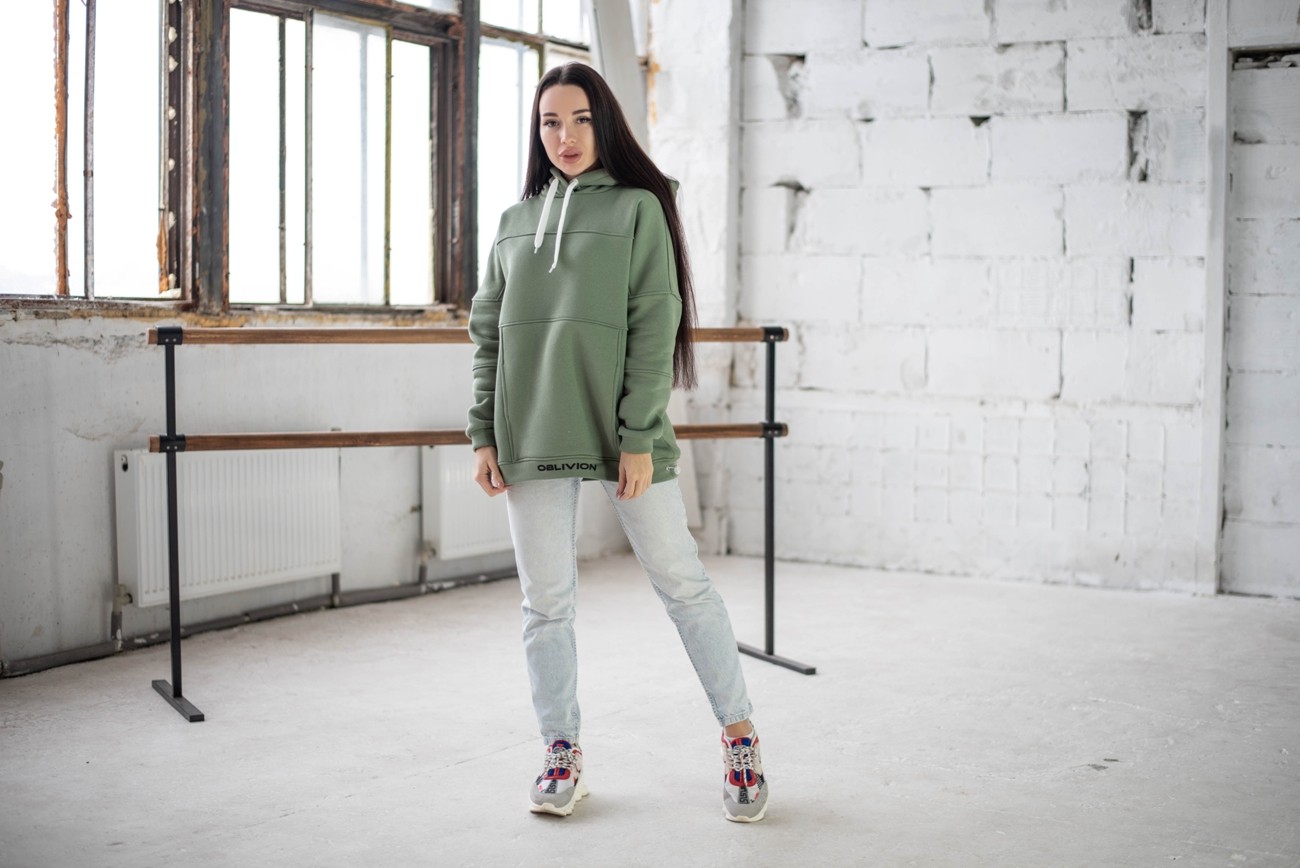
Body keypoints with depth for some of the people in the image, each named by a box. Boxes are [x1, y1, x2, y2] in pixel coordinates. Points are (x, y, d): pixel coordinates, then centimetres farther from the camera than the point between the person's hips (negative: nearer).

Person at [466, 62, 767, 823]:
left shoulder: (639, 207, 1)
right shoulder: (516, 221, 14)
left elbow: (655, 330, -6)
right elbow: (489, 333, 14)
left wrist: (639, 437, -13)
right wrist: (484, 434, 5)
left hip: (622, 433, -4)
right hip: (531, 441, 4)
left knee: (682, 582, 2)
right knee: (547, 604, 7)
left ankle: (740, 736, 15)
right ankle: (563, 756, 19)